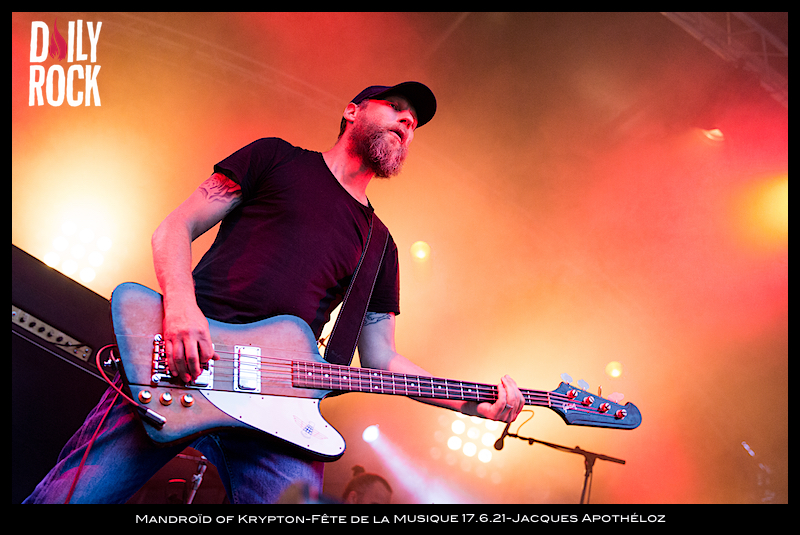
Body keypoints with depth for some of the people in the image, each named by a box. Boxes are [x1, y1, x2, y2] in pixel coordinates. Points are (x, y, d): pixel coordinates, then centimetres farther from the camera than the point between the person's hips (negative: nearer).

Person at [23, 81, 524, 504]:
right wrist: (180, 305, -13)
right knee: (70, 495, -14)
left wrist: (474, 401, 7)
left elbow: (380, 357, 20)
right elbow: (175, 229, 8)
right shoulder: (276, 159, 14)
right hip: (177, 369, -3)